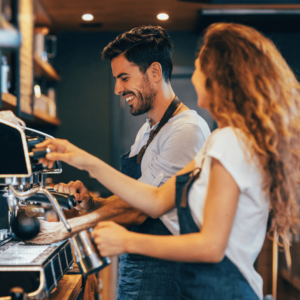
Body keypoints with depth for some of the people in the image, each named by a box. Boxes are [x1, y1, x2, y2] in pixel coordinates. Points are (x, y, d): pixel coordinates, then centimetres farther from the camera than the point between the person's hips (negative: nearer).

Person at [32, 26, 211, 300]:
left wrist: (66, 228, -15)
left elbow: (138, 208, -20)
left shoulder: (187, 130, -18)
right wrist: (91, 203, -3)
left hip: (161, 276, -8)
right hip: (132, 267, 8)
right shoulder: (147, 132, 13)